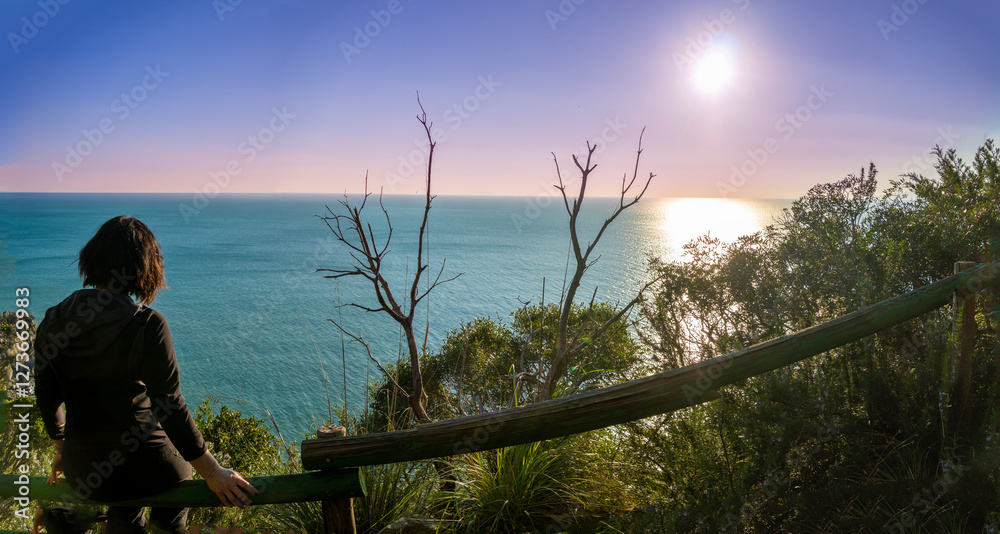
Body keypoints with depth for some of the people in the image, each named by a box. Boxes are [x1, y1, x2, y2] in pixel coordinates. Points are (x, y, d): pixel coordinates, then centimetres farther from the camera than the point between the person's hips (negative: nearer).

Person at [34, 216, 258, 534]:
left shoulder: (53, 321, -4)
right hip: (144, 466, -5)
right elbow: (169, 408, -21)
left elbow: (48, 399, 7)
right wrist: (212, 473, -13)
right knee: (178, 469, 32)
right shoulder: (146, 325, -22)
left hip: (81, 471, 5)